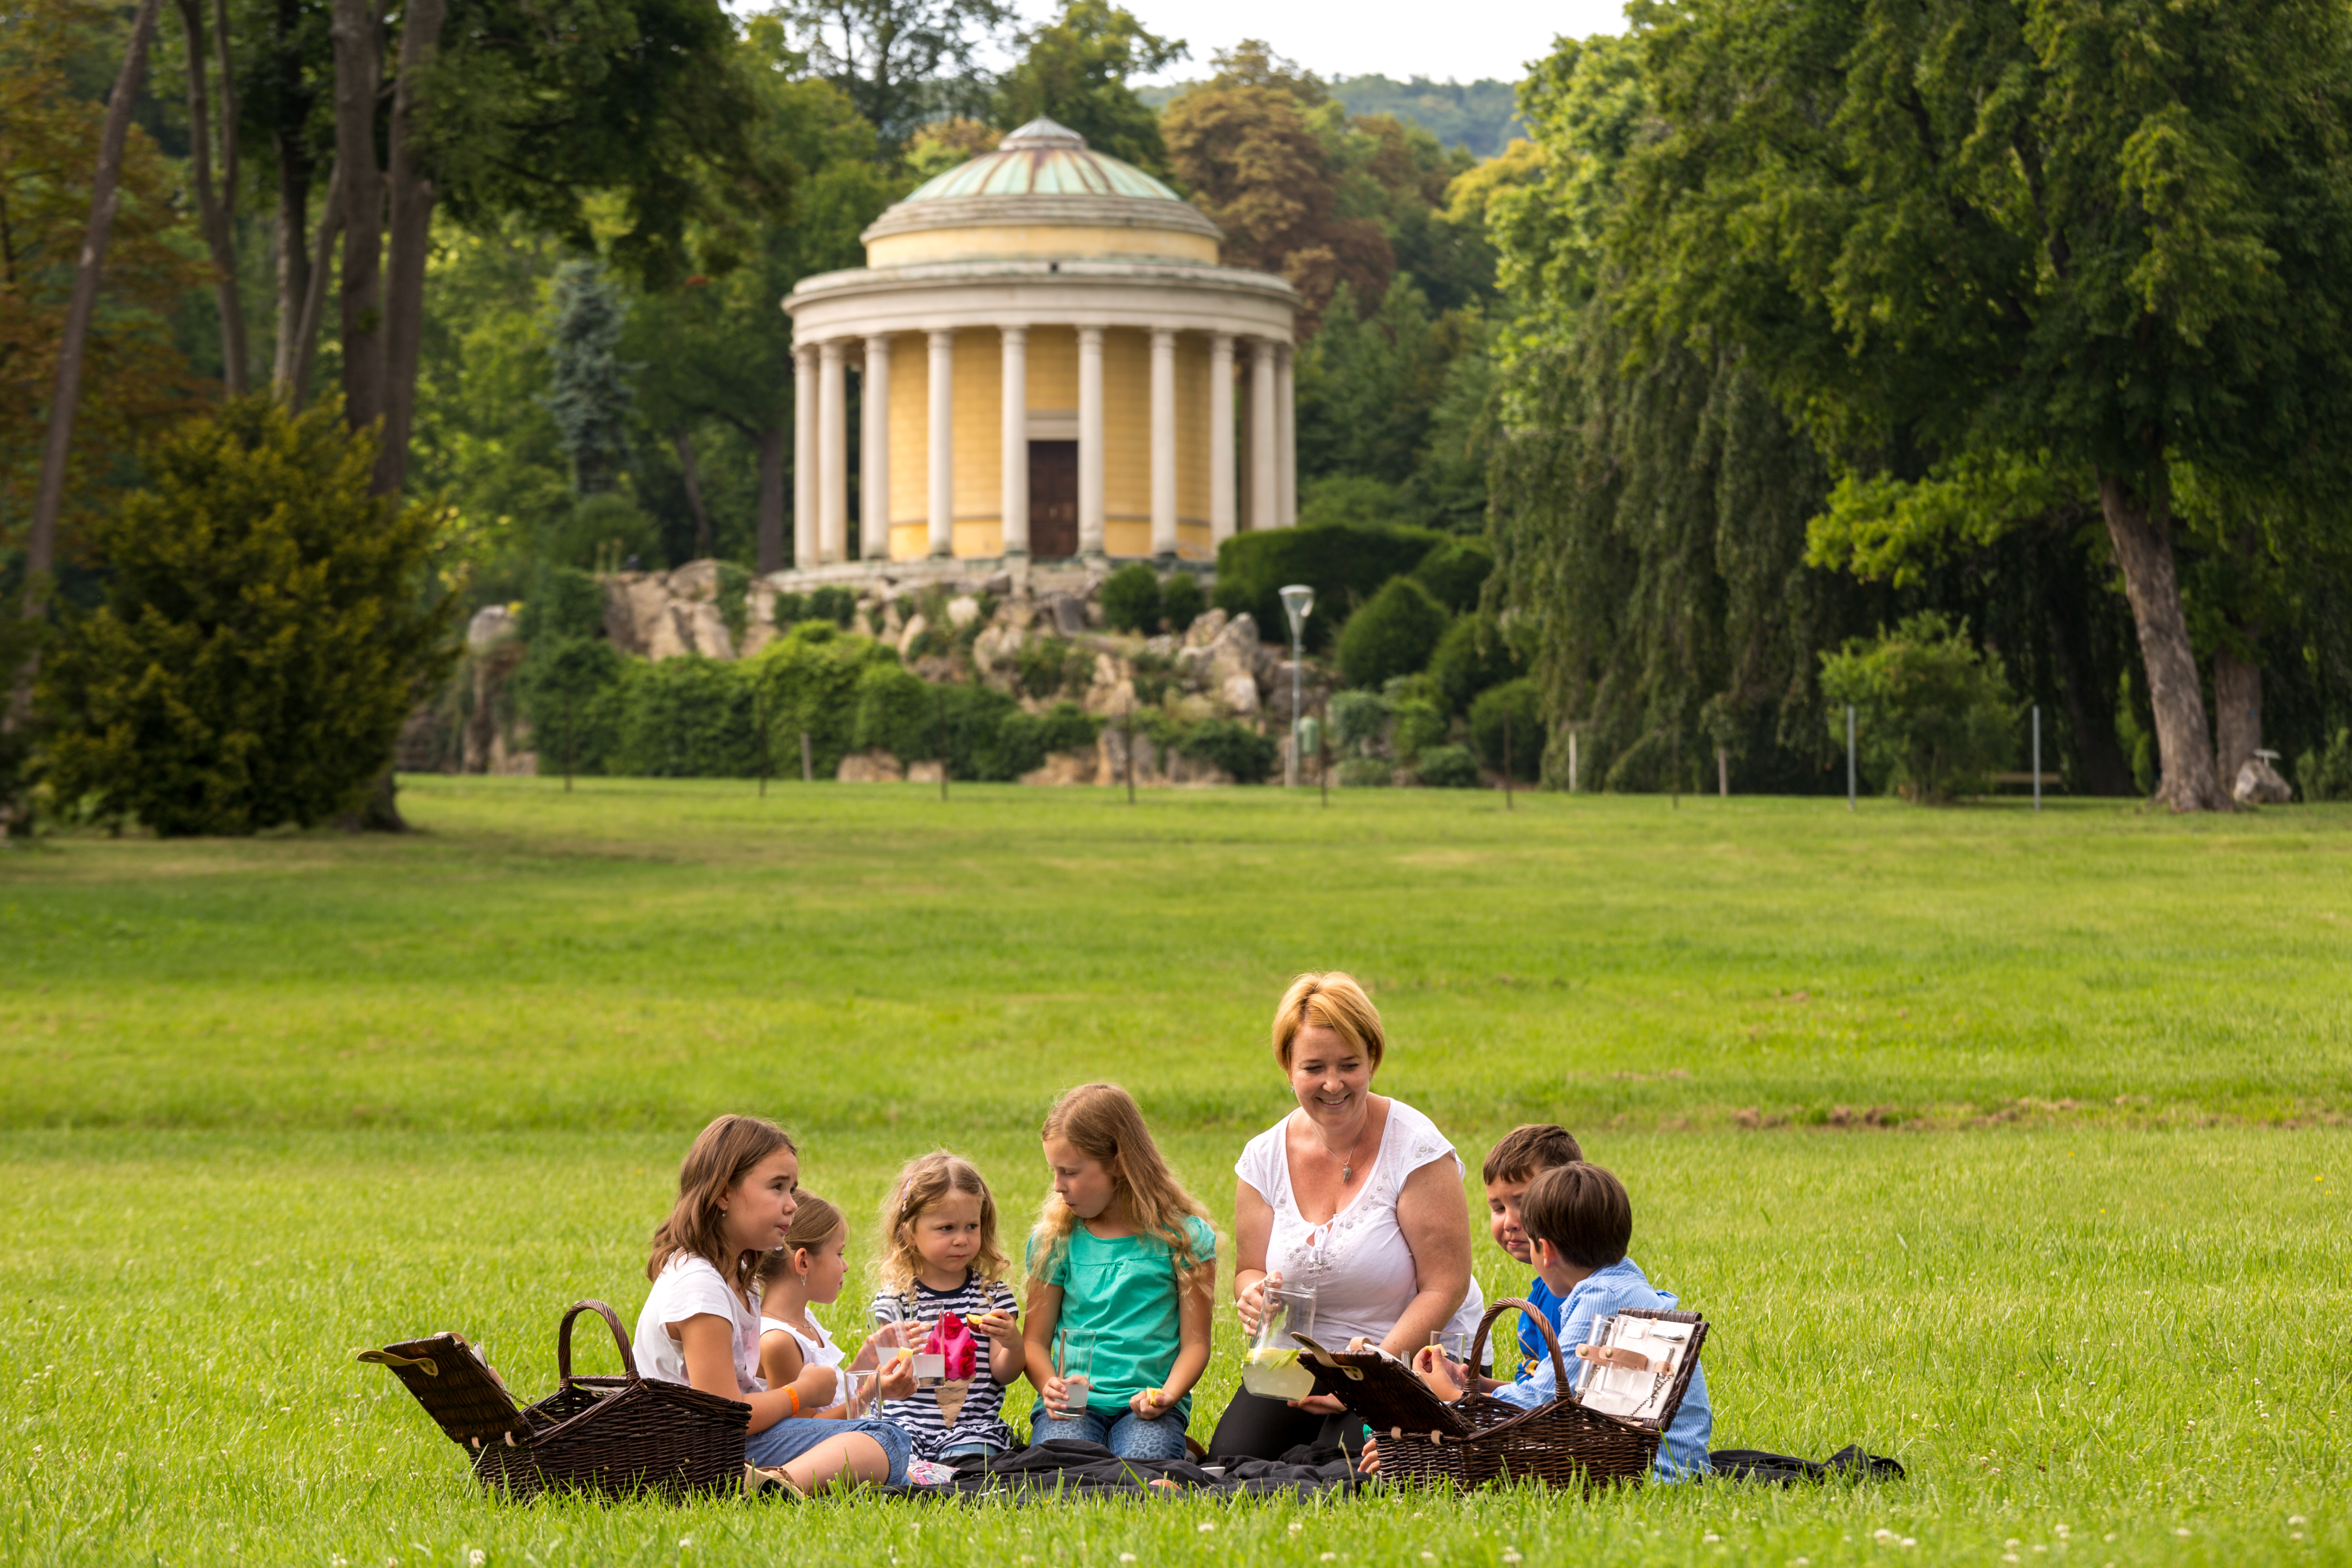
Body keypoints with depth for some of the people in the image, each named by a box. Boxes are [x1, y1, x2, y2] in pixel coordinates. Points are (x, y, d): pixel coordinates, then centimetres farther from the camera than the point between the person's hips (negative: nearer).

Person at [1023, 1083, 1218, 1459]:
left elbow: (1195, 1341, 2)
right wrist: (1049, 1385, -11)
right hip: (1073, 1402, 1)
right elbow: (1036, 1340, 11)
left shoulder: (1184, 1234, 3)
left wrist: (1168, 1395, -17)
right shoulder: (1055, 1240, 10)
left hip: (1146, 1403, -1)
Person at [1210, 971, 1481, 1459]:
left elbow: (1445, 1288, -14)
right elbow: (1250, 1271, 10)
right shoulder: (1265, 1158, 1)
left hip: (1413, 1361, -4)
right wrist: (1254, 1295, -16)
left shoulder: (1416, 1150, -13)